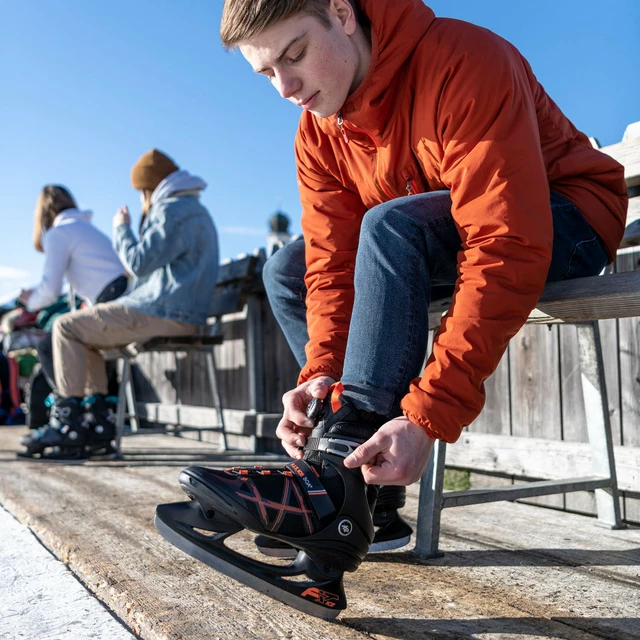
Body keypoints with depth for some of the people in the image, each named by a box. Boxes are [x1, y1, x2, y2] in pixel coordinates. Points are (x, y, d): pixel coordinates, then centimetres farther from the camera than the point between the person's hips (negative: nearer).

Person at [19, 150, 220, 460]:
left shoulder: (173, 211, -12)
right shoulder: (196, 212, 23)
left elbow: (139, 263, -16)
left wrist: (121, 229, 0)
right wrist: (146, 221, 20)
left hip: (164, 315, -11)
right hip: (179, 315, 11)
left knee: (66, 327, -5)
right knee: (86, 332, 21)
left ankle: (68, 426, -5)